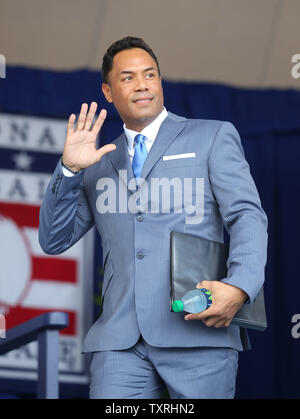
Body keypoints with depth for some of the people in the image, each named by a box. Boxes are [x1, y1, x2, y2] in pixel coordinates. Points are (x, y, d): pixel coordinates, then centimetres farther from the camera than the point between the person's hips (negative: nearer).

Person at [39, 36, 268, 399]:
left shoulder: (213, 137, 13)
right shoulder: (100, 163, 23)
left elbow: (247, 216, 1)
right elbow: (54, 241, 18)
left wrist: (239, 286, -18)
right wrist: (69, 169, 3)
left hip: (199, 332, -2)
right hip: (121, 340, 2)